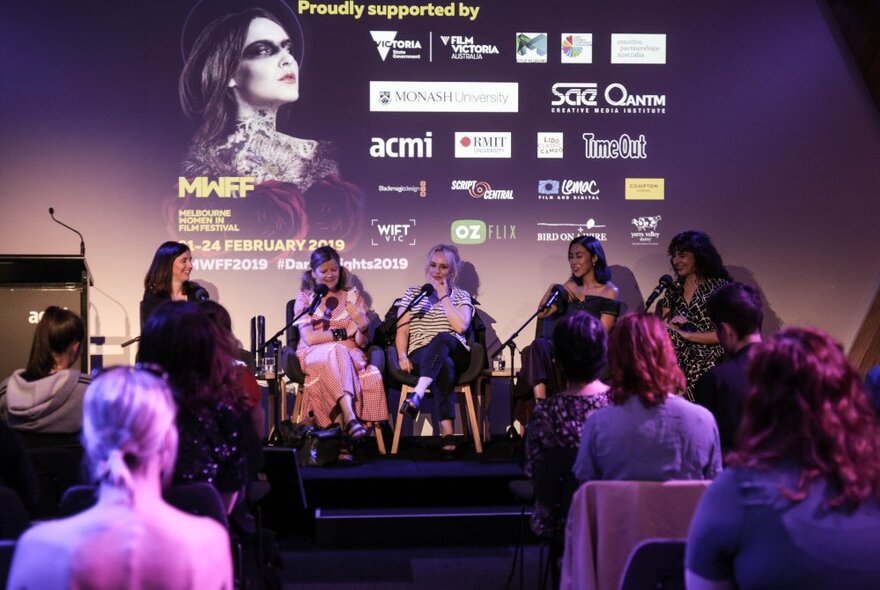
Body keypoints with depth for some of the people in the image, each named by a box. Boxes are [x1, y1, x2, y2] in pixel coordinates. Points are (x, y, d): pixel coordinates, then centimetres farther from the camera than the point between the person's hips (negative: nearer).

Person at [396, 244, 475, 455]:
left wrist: (443, 296, 1)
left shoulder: (461, 296, 17)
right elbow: (402, 329, 9)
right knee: (444, 365, -41)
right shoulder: (412, 293, 19)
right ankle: (447, 432, -53)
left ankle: (417, 394, -59)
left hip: (455, 354, 0)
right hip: (421, 356, 0)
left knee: (441, 339, -40)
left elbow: (461, 326, -3)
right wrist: (402, 355, -10)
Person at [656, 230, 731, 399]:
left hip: (709, 368, -4)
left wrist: (687, 334, -8)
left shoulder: (719, 286, -3)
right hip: (679, 366, 4)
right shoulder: (674, 290, 13)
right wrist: (671, 323, -7)